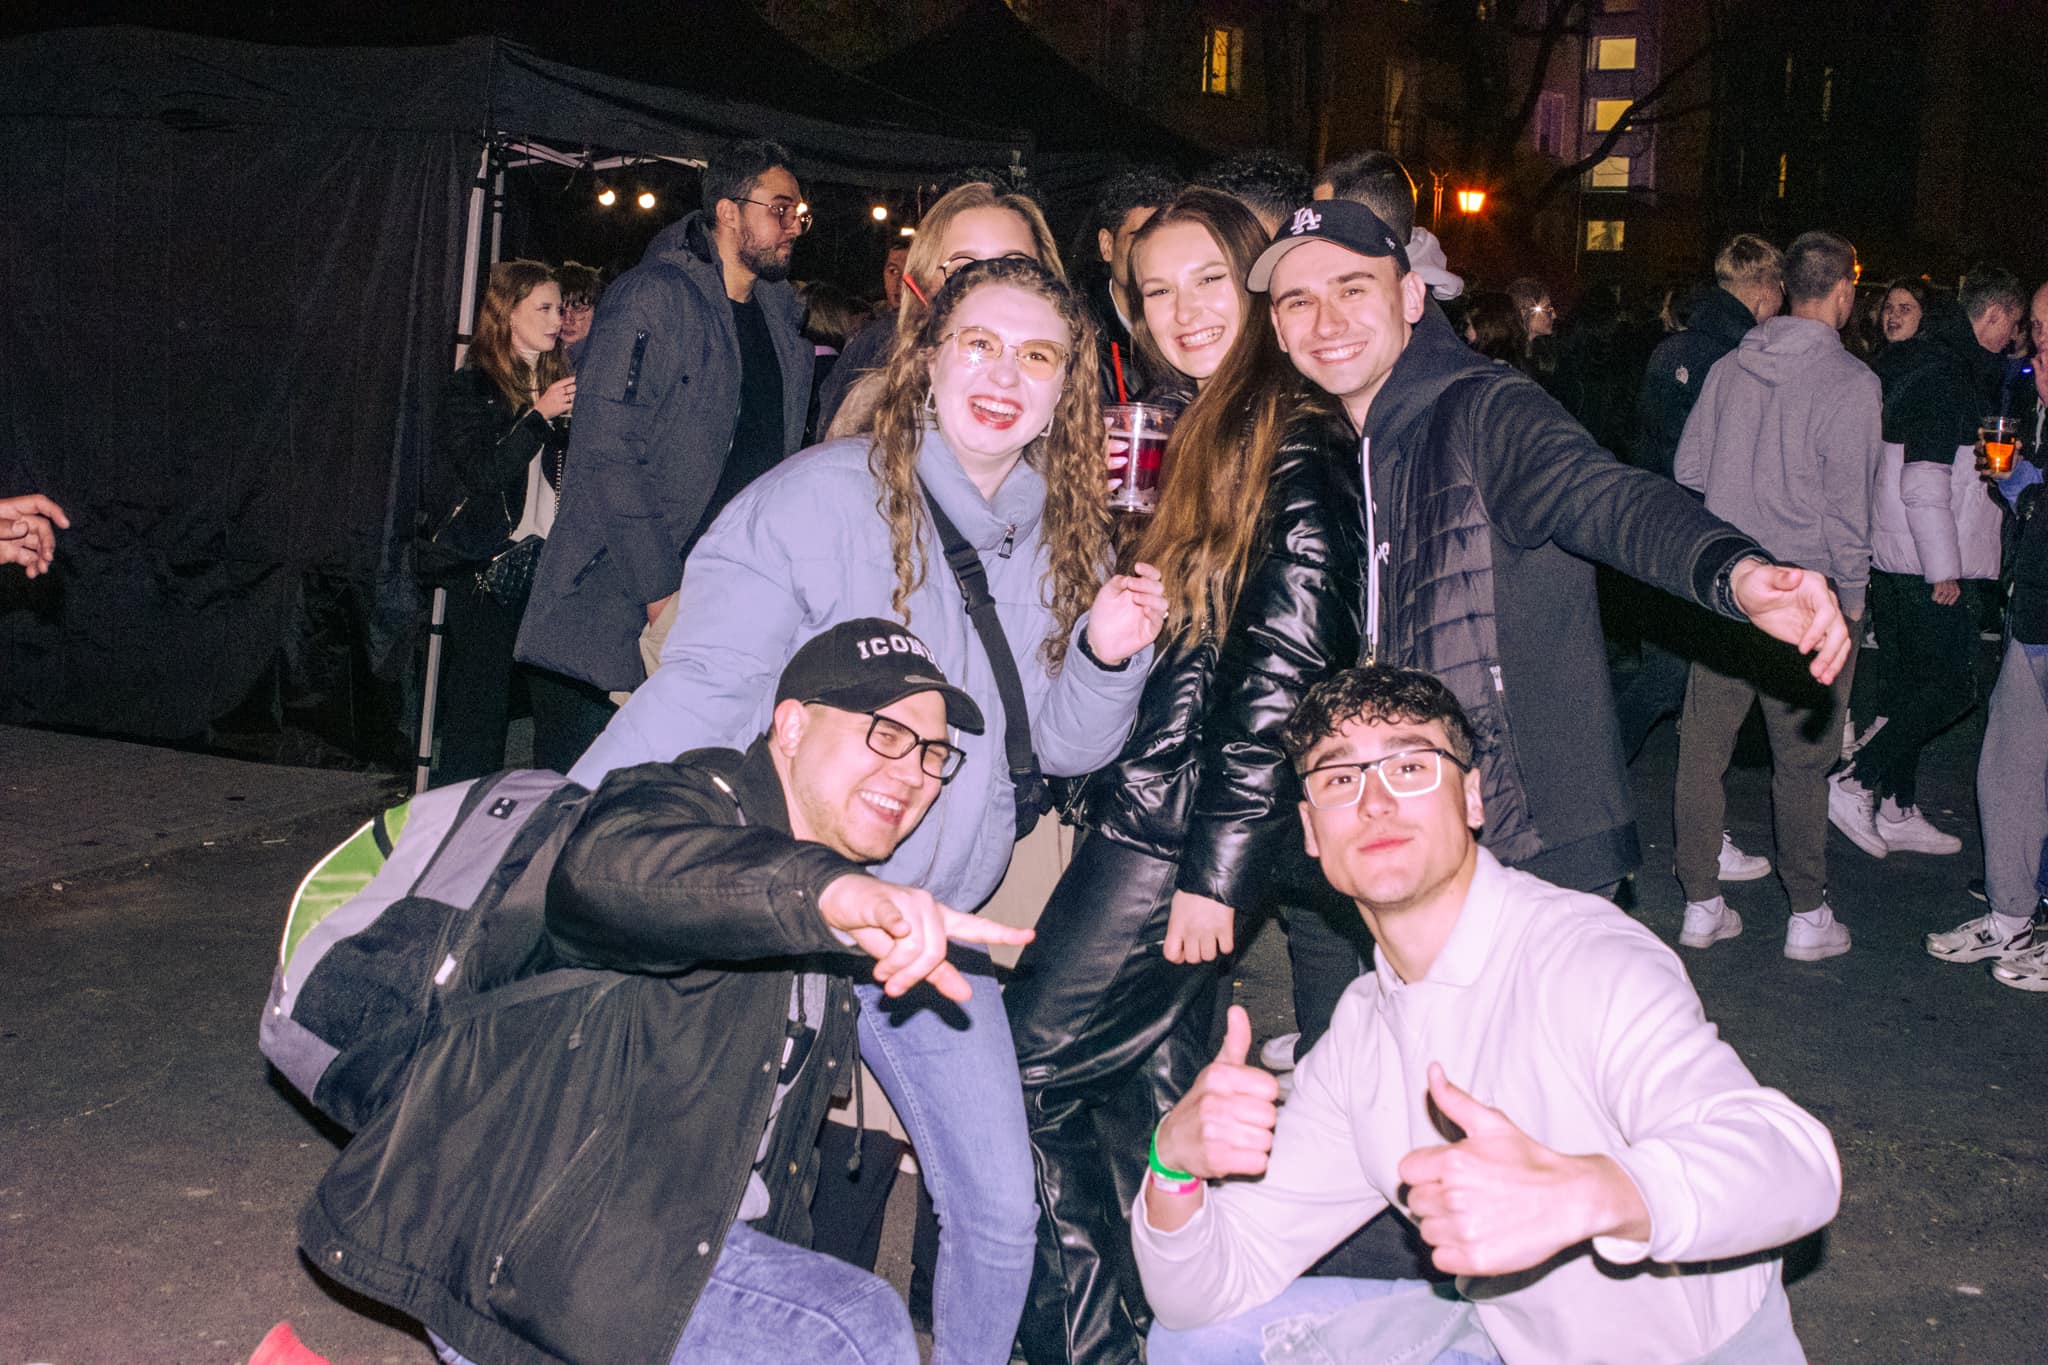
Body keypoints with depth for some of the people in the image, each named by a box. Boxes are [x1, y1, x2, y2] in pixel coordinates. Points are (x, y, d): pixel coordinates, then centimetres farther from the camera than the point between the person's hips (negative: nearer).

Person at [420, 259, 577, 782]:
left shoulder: (561, 379, 15)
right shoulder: (471, 387, 0)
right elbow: (481, 472, -12)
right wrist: (539, 415, -18)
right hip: (488, 564, -4)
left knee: (563, 700, -1)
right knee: (480, 701, -1)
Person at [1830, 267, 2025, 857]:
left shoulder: (1921, 360, 15)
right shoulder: (1947, 375, -16)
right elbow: (1924, 484, -22)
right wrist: (1944, 567, -18)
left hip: (1896, 559, 10)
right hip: (1922, 564, -10)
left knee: (1913, 686, 14)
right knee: (1952, 685, -5)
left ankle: (1897, 812, 21)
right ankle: (1854, 783, -5)